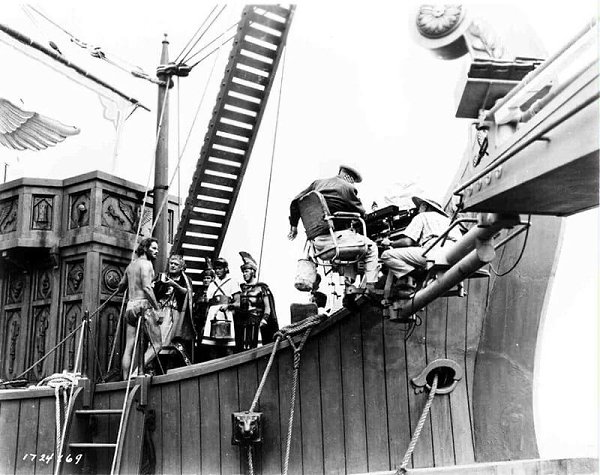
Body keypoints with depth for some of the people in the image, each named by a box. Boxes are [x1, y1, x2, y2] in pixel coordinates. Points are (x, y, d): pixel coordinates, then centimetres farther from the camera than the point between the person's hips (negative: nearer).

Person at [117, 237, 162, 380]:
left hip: (130, 306, 8)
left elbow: (121, 287, 27)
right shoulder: (146, 263, -5)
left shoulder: (131, 265, 19)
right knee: (156, 345, -6)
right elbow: (147, 288, -17)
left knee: (128, 348, 5)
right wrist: (157, 308, -14)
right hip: (144, 305, -8)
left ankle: (125, 380, 3)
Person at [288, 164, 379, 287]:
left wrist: (293, 225, 22)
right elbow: (361, 213, 2)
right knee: (371, 248, 12)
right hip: (338, 238, -5)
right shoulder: (348, 187, 1)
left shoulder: (317, 183, 15)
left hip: (317, 242, 5)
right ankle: (370, 287, 2)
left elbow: (296, 202, 14)